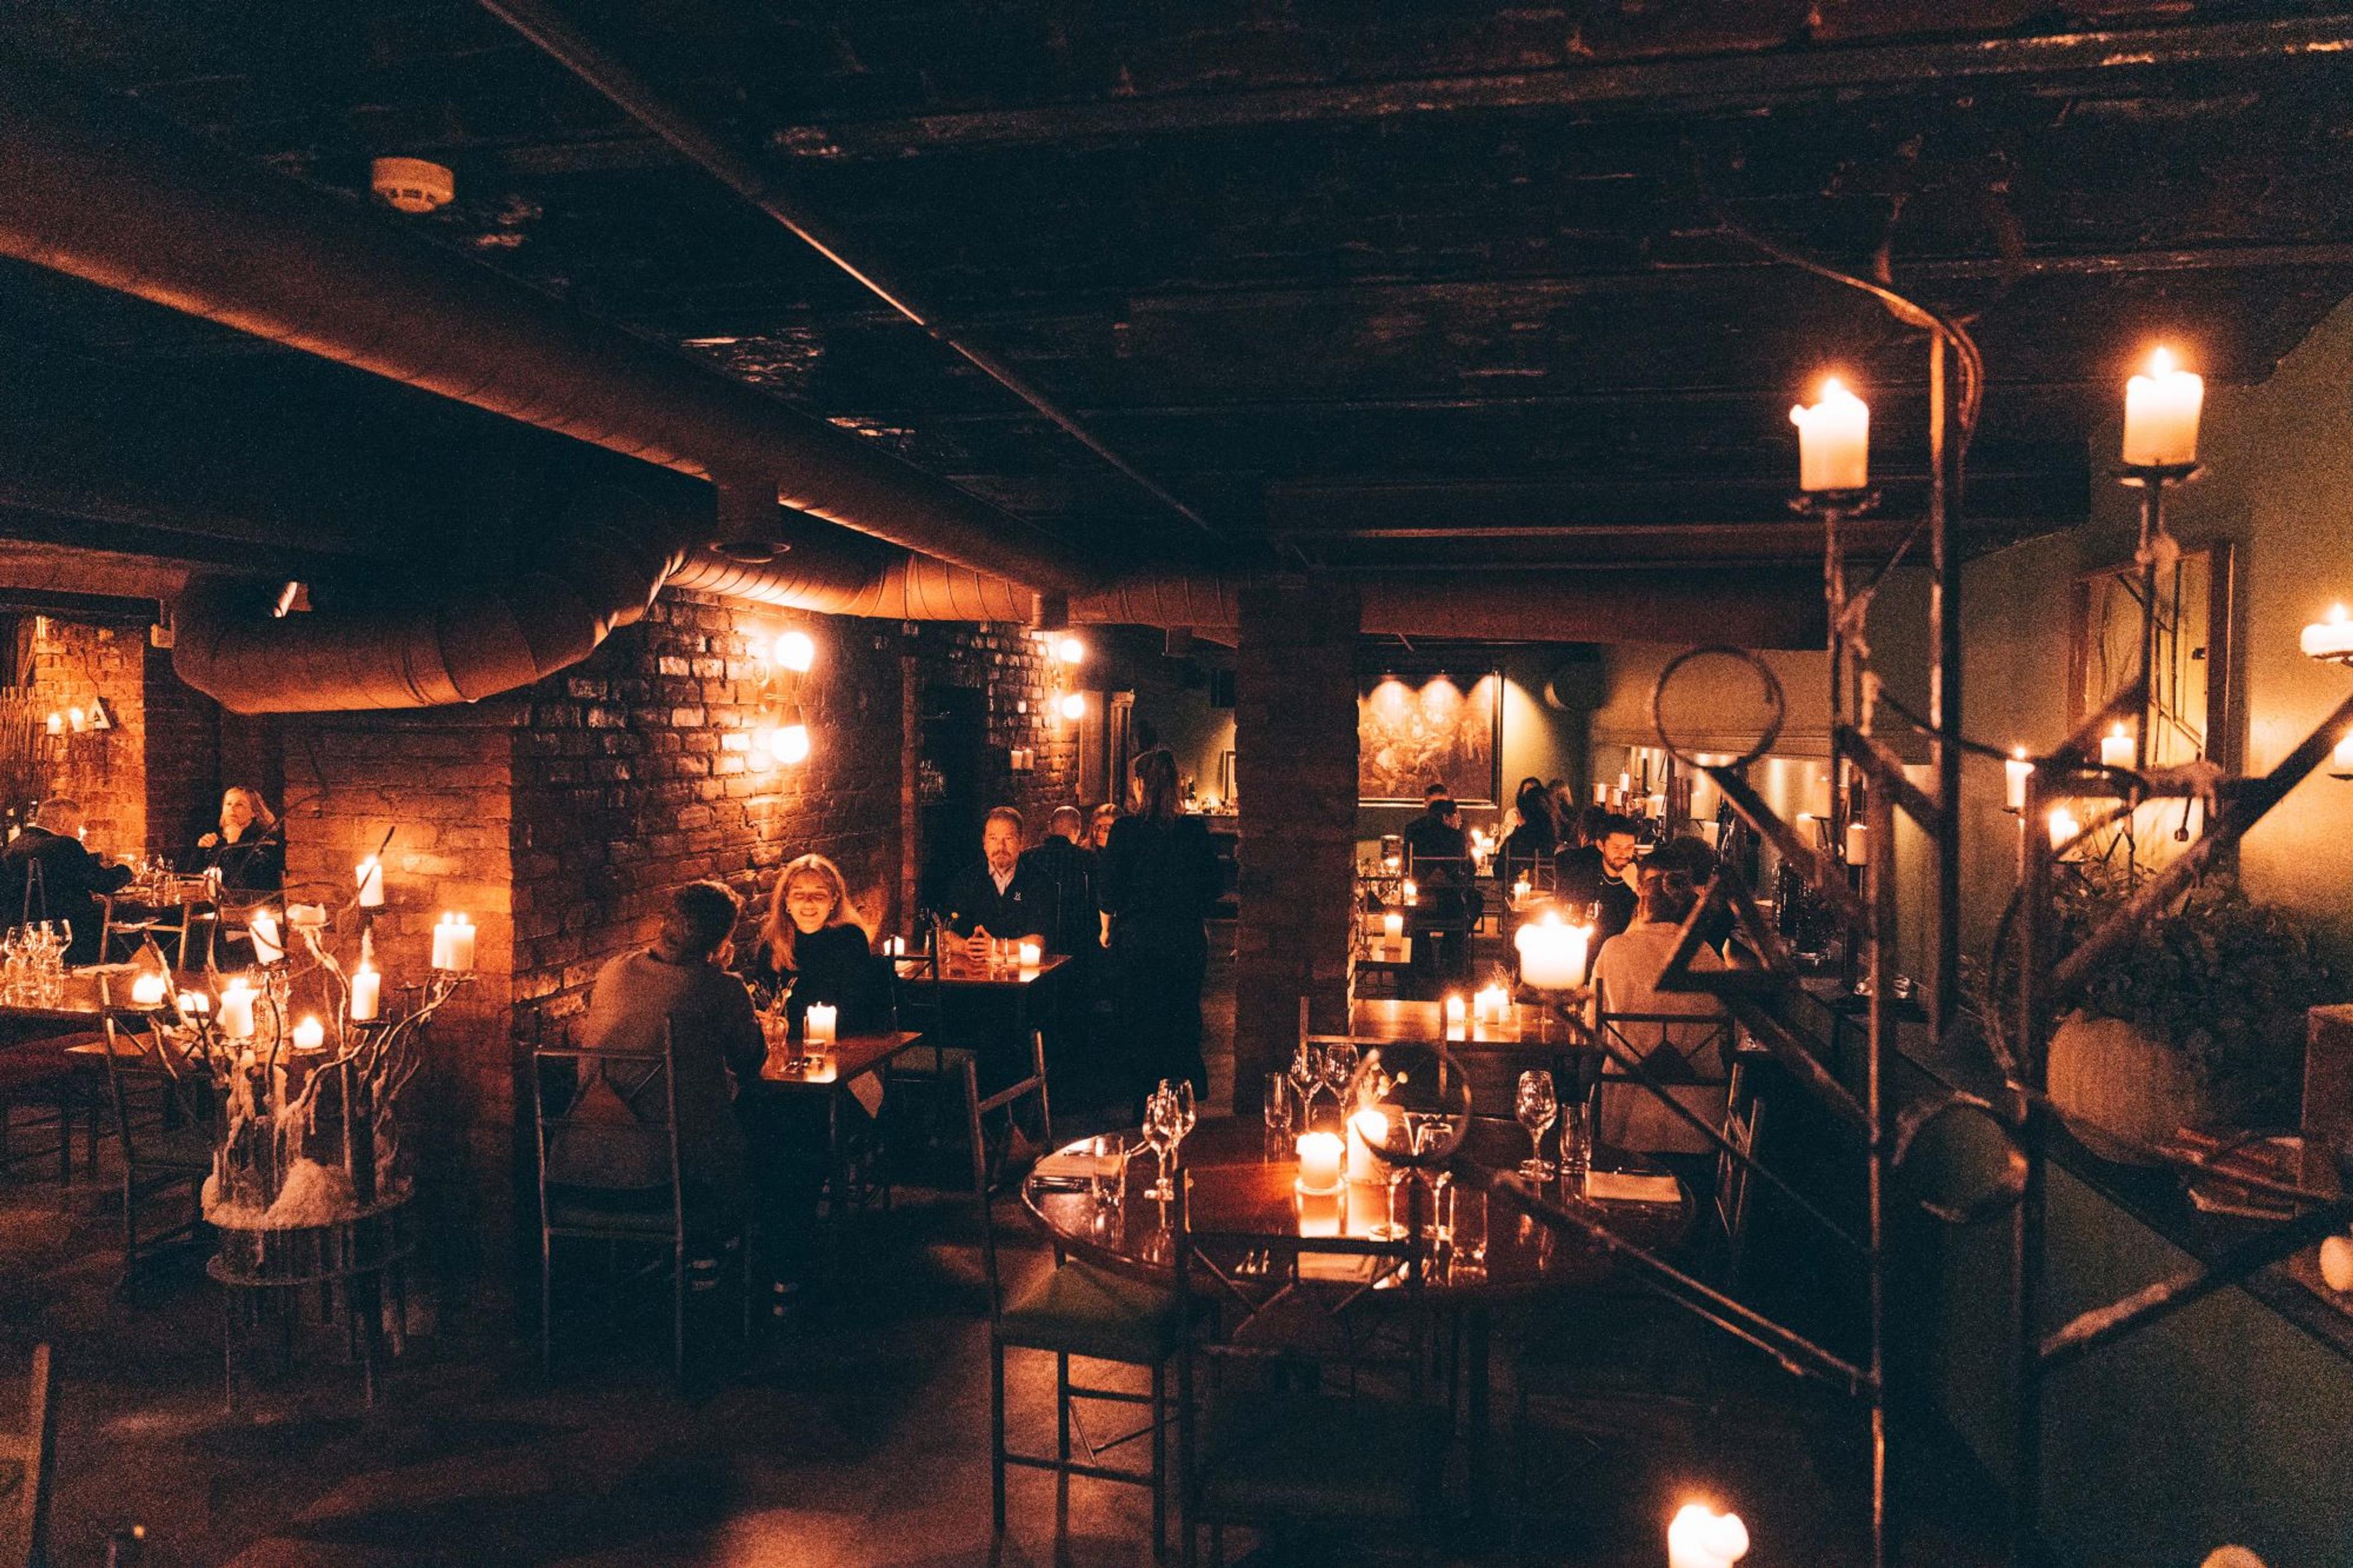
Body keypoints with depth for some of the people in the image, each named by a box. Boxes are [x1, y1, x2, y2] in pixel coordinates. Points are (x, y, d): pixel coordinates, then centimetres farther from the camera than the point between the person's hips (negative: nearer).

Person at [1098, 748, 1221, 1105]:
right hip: (1188, 941, 3)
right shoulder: (1196, 830, -3)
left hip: (1137, 942, -3)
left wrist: (1107, 928, 11)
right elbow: (1211, 890, 3)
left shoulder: (1125, 830, -10)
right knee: (1184, 1026, 15)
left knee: (1140, 1027, 8)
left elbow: (1110, 891, -7)